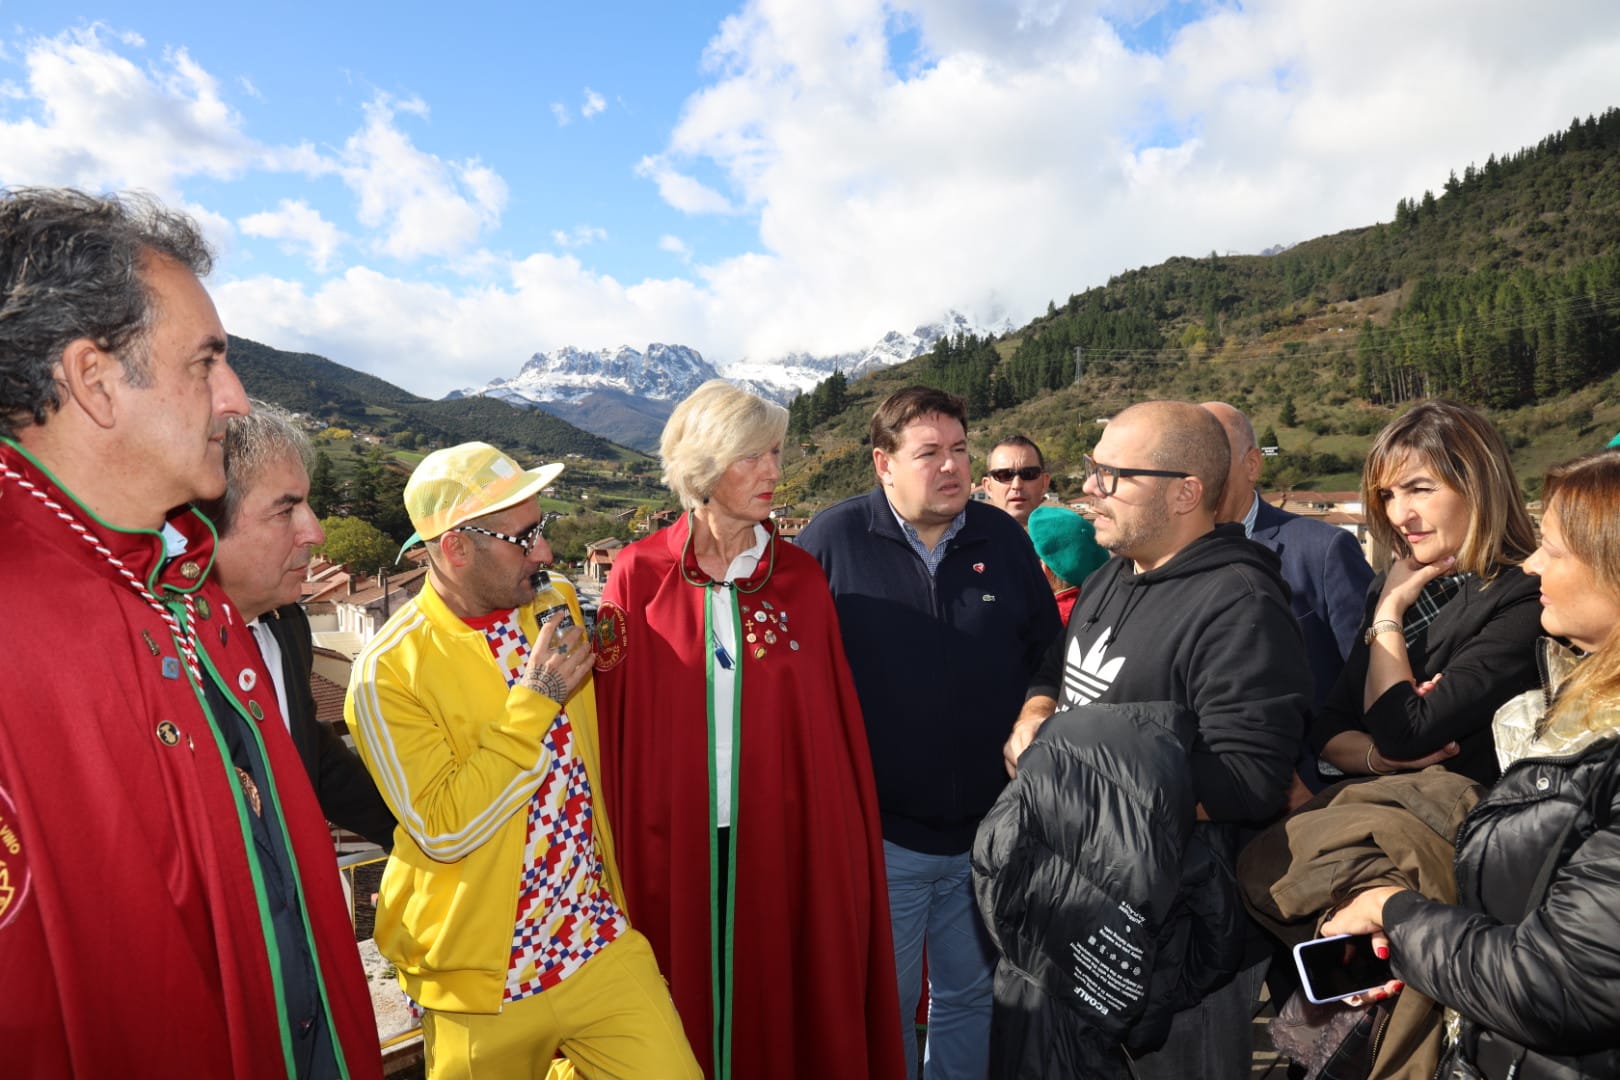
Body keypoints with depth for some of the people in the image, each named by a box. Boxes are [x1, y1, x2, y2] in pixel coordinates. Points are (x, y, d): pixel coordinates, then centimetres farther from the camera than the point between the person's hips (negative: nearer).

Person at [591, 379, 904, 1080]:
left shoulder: (801, 578, -1)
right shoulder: (639, 576, -5)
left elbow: (838, 722, 0)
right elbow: (614, 723, -3)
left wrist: (846, 840, -2)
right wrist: (615, 851, -5)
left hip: (784, 835, 1)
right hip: (674, 837, -1)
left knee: (779, 995, 15)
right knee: (684, 1003, 16)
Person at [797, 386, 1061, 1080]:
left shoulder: (1004, 539, 2)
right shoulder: (833, 538, -9)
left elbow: (1046, 659, 10)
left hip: (989, 827, 4)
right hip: (879, 831, -3)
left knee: (973, 997, 22)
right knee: (881, 1010, 14)